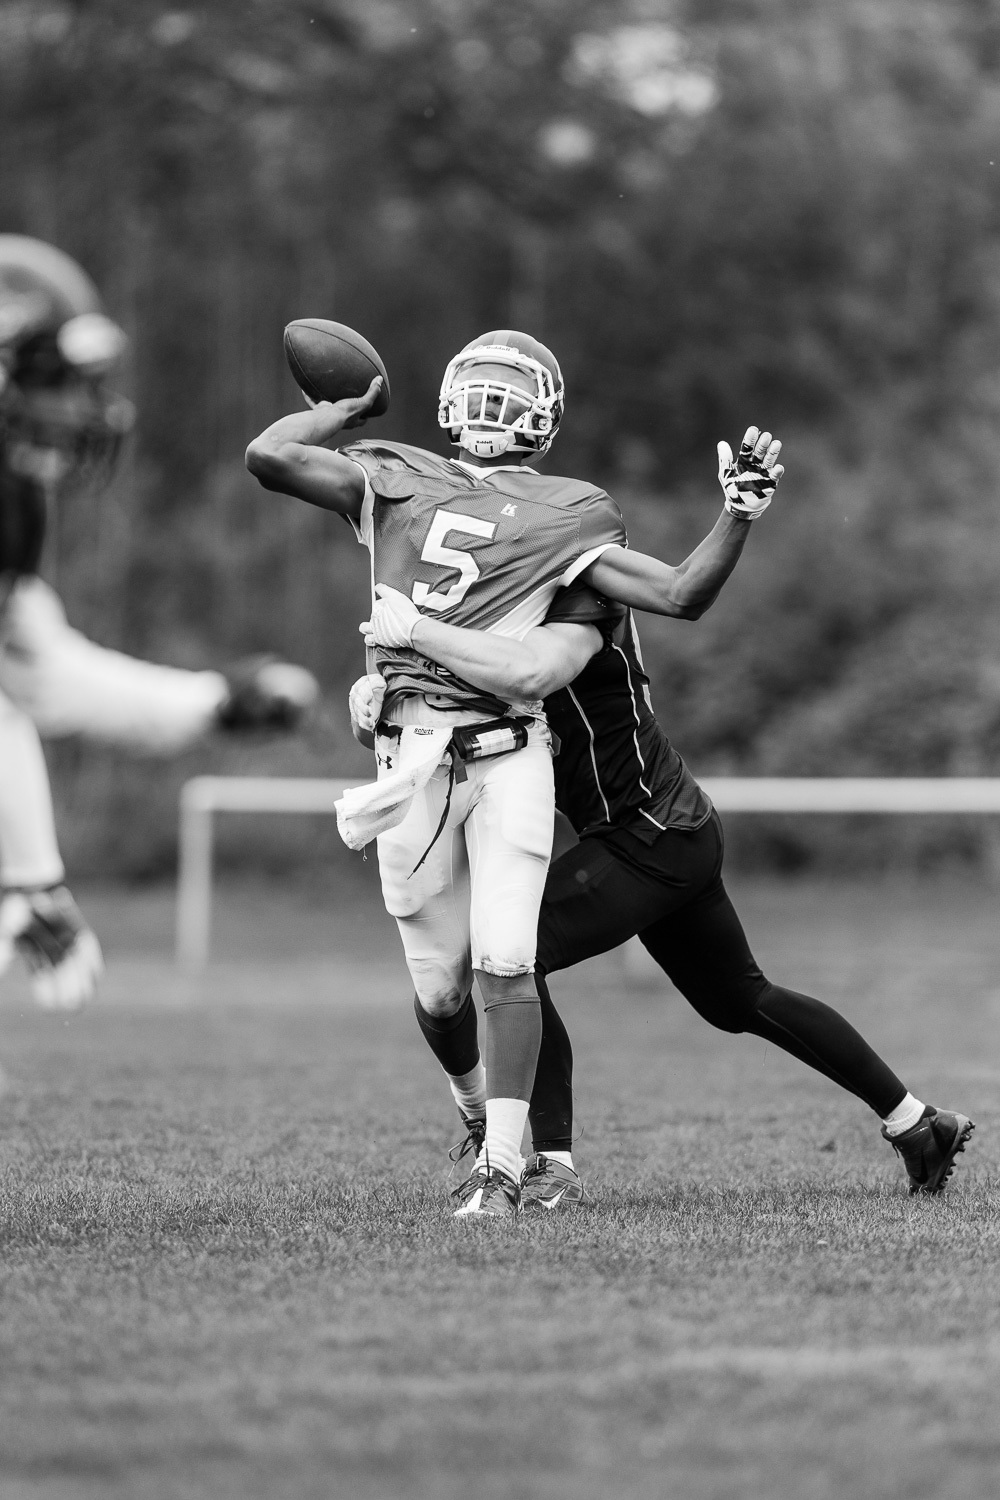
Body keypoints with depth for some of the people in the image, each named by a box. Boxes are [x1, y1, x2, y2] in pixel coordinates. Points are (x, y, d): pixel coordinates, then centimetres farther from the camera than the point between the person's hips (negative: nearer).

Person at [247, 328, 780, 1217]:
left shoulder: (565, 519, 9)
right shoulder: (394, 482, 10)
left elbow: (682, 594, 4)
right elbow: (269, 457, -1)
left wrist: (740, 516, -6)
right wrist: (350, 409, 11)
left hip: (511, 753, -1)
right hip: (413, 763, 1)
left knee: (505, 964, -13)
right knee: (441, 989, 7)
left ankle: (503, 1169, -9)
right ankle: (481, 1117, 36)